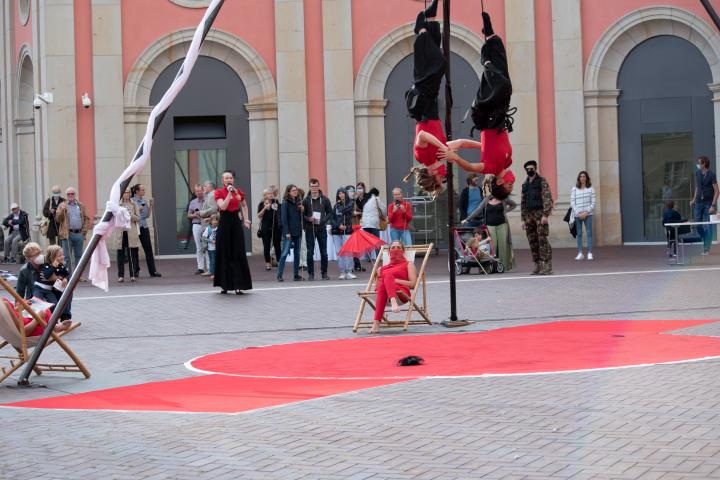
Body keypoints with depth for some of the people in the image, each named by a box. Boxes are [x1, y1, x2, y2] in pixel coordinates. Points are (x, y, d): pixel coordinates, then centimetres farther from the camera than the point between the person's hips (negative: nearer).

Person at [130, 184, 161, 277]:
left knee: (148, 249, 1)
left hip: (144, 226, 5)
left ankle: (152, 271, 1)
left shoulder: (145, 201, 11)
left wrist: (151, 206, 4)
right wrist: (138, 210, -18)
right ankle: (135, 270, 14)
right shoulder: (132, 201, -5)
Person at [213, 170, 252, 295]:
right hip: (224, 223, -2)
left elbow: (244, 206, 25)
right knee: (224, 254, 3)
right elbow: (223, 206, -16)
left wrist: (246, 219, 16)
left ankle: (238, 285, -3)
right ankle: (224, 285, 12)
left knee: (238, 254, -3)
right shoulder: (219, 192, -1)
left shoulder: (239, 192, 8)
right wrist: (229, 193, -17)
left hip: (236, 223, 2)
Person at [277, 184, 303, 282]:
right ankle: (279, 275, -6)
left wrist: (302, 209, -5)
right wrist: (287, 232, -14)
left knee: (297, 254, 8)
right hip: (289, 232, -6)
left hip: (298, 232, 6)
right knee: (285, 253, -8)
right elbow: (284, 218, -9)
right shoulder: (285, 203, -6)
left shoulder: (298, 202, 11)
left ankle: (296, 274, 13)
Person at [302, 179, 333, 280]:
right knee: (310, 252, 0)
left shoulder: (325, 200, 3)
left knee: (324, 252, 4)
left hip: (322, 228, 0)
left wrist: (323, 220, -10)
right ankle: (311, 273, 6)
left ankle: (324, 273, 13)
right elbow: (302, 214, 4)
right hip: (309, 229, 0)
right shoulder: (306, 200, 2)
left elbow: (330, 213, 6)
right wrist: (308, 219, -14)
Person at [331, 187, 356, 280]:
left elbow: (344, 210, -13)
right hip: (336, 231, 3)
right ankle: (342, 272, 4)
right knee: (339, 252, 0)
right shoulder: (336, 205, 12)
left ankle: (349, 272, -8)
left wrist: (340, 204, 6)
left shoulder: (350, 203, 4)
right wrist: (338, 225, -8)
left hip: (347, 231, -3)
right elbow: (332, 219, 7)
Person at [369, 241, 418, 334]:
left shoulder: (408, 264, 24)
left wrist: (395, 280, -4)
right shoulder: (382, 268, 34)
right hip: (382, 292, 3)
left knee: (388, 275, -35)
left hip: (402, 293, -3)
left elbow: (413, 283, 8)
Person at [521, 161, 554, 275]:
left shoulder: (542, 182, 1)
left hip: (539, 213, -6)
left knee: (543, 240, -12)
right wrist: (523, 219, 14)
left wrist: (545, 215, -17)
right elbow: (522, 203, 20)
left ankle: (547, 266, -13)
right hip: (529, 215, 6)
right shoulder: (525, 185, 18)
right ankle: (538, 266, 9)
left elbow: (547, 199, -7)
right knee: (533, 242, 4)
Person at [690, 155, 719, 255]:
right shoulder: (697, 173, 5)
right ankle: (705, 242, 22)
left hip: (708, 203, -5)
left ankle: (706, 248, 4)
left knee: (707, 226, -1)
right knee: (698, 225, 4)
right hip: (699, 202, 5)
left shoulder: (711, 175, -10)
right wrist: (694, 199, 12)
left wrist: (713, 205, -16)